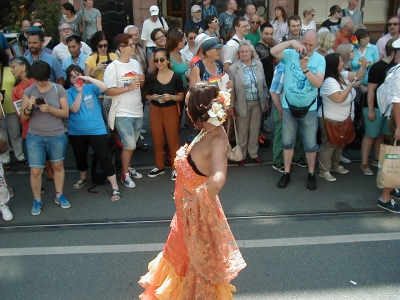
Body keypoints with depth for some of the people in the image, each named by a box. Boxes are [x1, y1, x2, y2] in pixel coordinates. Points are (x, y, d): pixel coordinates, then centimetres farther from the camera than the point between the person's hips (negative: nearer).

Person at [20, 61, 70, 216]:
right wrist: (29, 107, -21)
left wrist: (50, 109, -23)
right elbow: (23, 117, 0)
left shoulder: (59, 89, -6)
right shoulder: (28, 91, -1)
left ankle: (59, 196, 32)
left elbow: (66, 113, -7)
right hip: (34, 136, 0)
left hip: (57, 136, 0)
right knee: (35, 170, 1)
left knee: (58, 166, 14)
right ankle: (37, 200, 20)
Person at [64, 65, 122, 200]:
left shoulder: (91, 87, -2)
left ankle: (115, 188, -1)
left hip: (97, 130, -3)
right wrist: (79, 92, -20)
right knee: (80, 158, 20)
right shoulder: (69, 93, -1)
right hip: (76, 132, 3)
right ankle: (83, 178, 49)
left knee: (104, 158, -7)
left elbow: (105, 87, -21)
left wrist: (88, 78, -23)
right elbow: (74, 109, -15)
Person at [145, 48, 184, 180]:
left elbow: (181, 97, -4)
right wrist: (153, 97, -17)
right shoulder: (151, 77, -6)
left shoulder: (176, 77, -11)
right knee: (157, 141, 14)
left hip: (171, 111, -2)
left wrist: (171, 97, -23)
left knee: (173, 141, 6)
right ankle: (159, 167, 32)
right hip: (155, 111, 2)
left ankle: (175, 168, 21)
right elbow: (146, 95, 4)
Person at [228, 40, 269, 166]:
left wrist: (266, 100, 10)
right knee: (242, 132, 10)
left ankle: (253, 153, 32)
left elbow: (264, 84, 8)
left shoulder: (259, 64, 0)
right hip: (242, 104, -3)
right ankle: (241, 155, 27)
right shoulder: (233, 68, -12)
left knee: (255, 130, 15)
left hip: (257, 103, 3)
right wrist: (231, 106, -8)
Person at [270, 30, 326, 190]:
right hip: (288, 107, 1)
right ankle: (286, 173, 27)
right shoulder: (291, 54, -8)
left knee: (310, 144, 9)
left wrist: (305, 69, -32)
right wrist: (291, 42, -34)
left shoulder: (320, 59, -8)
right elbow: (273, 51, -26)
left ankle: (311, 174, 27)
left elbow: (318, 83, -19)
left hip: (309, 109, 0)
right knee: (287, 142, 12)